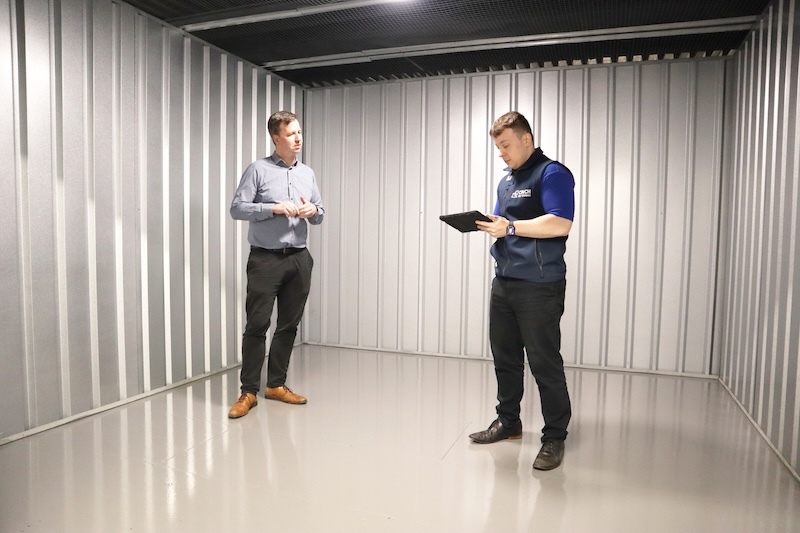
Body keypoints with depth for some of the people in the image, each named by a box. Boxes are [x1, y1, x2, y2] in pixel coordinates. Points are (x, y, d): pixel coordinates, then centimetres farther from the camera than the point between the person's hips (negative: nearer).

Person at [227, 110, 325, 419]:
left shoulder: (308, 174, 14)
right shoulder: (258, 170, -1)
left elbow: (320, 215, 17)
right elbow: (237, 208, -6)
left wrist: (313, 211, -7)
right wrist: (274, 208, -18)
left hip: (299, 259, 5)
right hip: (265, 258, -5)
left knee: (289, 325, 9)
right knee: (257, 324, -4)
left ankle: (276, 384, 21)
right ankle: (249, 392, 5)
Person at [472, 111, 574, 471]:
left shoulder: (552, 174, -7)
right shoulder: (506, 181, 20)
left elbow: (560, 224, -20)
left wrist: (510, 227, -21)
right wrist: (483, 225, 2)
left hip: (539, 286, -8)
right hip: (504, 282, 8)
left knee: (545, 364, -1)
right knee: (505, 358, 14)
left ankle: (554, 438, 12)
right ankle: (508, 422, 30)